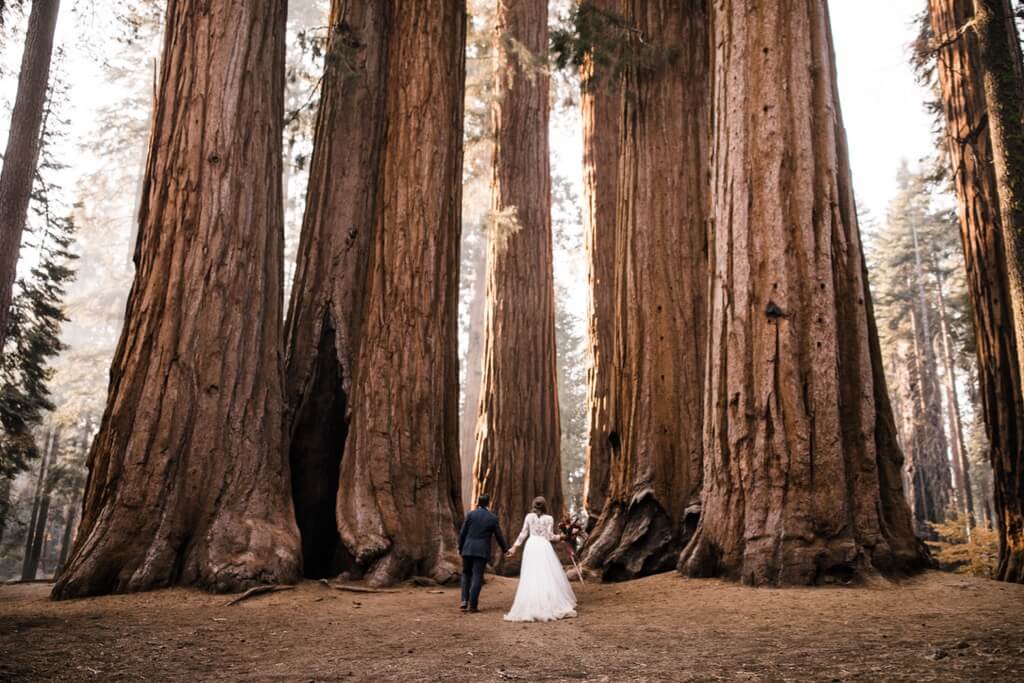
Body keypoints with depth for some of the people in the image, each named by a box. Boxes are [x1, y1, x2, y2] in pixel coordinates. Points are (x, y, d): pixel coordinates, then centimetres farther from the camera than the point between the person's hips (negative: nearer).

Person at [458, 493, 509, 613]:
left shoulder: (471, 514, 0)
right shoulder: (493, 518, 1)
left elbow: (462, 532, 1)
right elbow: (498, 536, 6)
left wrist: (460, 548, 13)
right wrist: (505, 549, 21)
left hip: (468, 549, 1)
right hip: (482, 550, -1)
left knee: (466, 573, 16)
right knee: (477, 576, 2)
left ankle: (465, 600, 4)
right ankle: (473, 605, 1)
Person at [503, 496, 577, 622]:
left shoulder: (529, 517, 7)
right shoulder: (549, 518, 1)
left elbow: (523, 534, 5)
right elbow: (550, 537, -1)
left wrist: (514, 547, 10)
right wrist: (560, 536, 17)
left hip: (531, 546, 2)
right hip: (544, 546, -2)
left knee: (531, 578, 2)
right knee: (548, 577, 3)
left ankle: (531, 608, 0)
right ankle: (553, 605, 3)